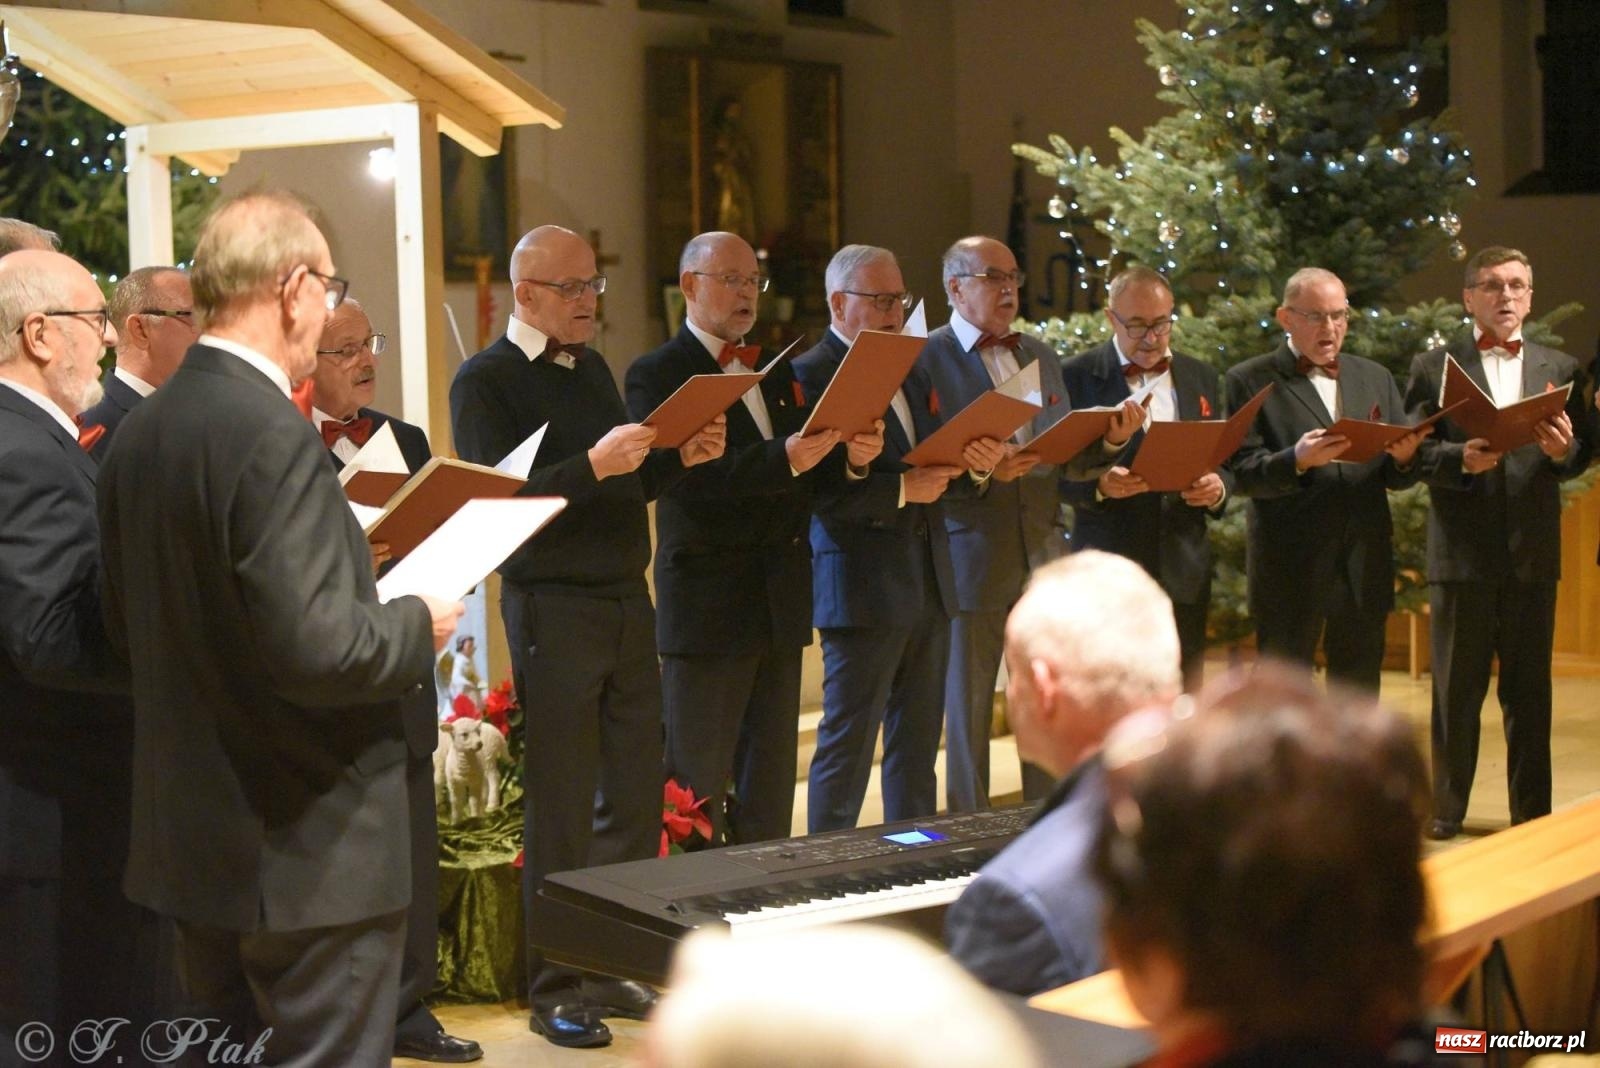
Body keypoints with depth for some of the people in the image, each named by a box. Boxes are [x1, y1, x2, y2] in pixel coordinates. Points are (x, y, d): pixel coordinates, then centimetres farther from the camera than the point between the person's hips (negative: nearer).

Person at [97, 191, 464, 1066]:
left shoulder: (139, 432, 4)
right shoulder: (273, 435, -21)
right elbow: (314, 650, -26)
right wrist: (417, 627, -8)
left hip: (192, 836, 8)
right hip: (307, 850, -8)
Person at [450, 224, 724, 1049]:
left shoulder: (592, 369, 16)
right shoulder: (487, 381, -8)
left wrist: (680, 459, 1)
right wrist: (594, 465, -27)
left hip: (627, 601, 7)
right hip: (553, 606, -7)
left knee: (635, 794, 10)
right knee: (561, 810, -1)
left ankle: (615, 970, 21)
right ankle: (554, 989, 10)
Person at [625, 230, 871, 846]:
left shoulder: (778, 372, 18)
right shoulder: (656, 375, -5)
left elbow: (811, 479, 13)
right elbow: (686, 479, -20)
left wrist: (851, 457, -8)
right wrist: (781, 459, -30)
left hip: (780, 604, 7)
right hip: (708, 604, -7)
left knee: (770, 788, 12)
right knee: (697, 792, -2)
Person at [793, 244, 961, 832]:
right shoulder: (812, 375, -10)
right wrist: (903, 490, -20)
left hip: (928, 584, 8)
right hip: (864, 588, -8)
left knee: (917, 746, 14)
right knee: (847, 748, -1)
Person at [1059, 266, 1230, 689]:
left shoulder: (1202, 377, 12)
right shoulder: (1077, 376, 0)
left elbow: (1227, 462, 17)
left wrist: (1217, 488, -7)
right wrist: (1099, 484, -21)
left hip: (1183, 573, 4)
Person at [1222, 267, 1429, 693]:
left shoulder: (1376, 378, 15)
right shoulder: (1249, 381, 1)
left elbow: (1398, 477, 14)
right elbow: (1242, 474, -7)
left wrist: (1403, 458, -10)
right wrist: (1297, 461, -25)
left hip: (1364, 566, 4)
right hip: (1288, 570, -4)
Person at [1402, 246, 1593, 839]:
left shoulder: (1562, 369, 11)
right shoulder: (1433, 367, 3)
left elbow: (1583, 452, 7)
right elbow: (1414, 451, -4)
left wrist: (1563, 449, -15)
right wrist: (1460, 459, -23)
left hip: (1533, 551, 2)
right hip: (1461, 550, -2)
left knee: (1530, 689, 7)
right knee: (1456, 687, 6)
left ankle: (1532, 813, 16)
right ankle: (1446, 807, 17)